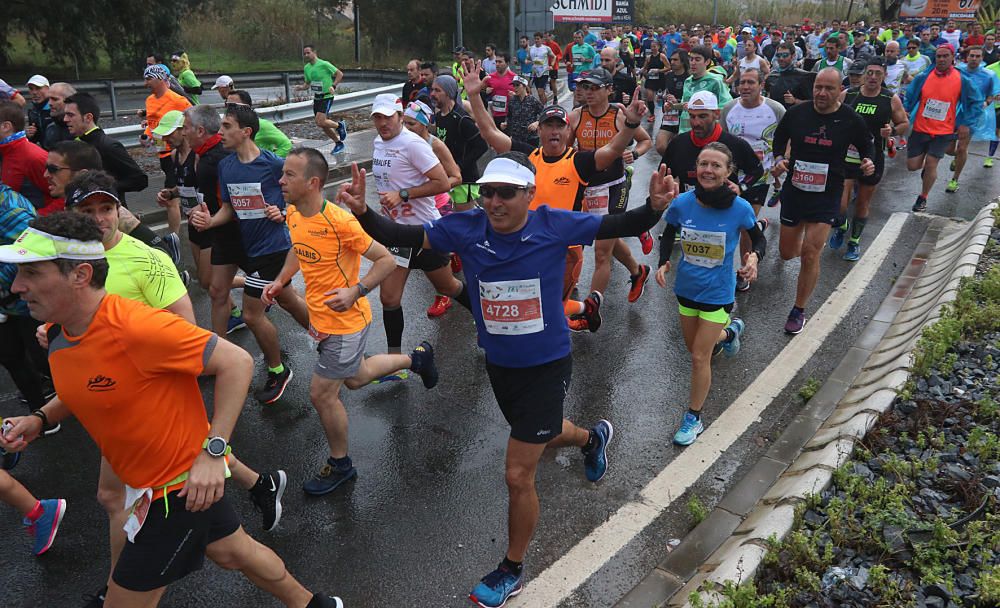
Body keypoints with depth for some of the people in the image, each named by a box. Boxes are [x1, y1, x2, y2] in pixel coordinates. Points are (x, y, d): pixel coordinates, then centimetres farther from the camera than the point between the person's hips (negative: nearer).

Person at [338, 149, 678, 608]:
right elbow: (401, 236, -14)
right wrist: (363, 212, -33)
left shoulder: (554, 226, -19)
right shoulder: (466, 228, -14)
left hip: (546, 368, -4)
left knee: (518, 476, 0)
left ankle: (513, 570, 27)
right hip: (499, 365, 4)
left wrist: (654, 207, -32)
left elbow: (621, 227, -12)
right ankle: (593, 437, 67)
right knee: (542, 436, 31)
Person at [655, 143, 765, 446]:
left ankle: (694, 418, 20)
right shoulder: (682, 203, -15)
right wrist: (663, 263, -12)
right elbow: (668, 235, 4)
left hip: (717, 292, -4)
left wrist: (755, 257, -23)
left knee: (699, 357, -2)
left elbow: (759, 238, -1)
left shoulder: (740, 208, -19)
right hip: (686, 288, 4)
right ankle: (730, 330, 57)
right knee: (694, 349, 23)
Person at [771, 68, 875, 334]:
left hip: (826, 195, -2)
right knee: (787, 253, 13)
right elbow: (780, 138, 13)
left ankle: (799, 311, 4)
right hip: (794, 190, 2)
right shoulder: (796, 113, -5)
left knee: (810, 253, -13)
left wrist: (868, 162, -11)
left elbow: (866, 145, 11)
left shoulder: (851, 120, -7)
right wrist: (779, 159, -6)